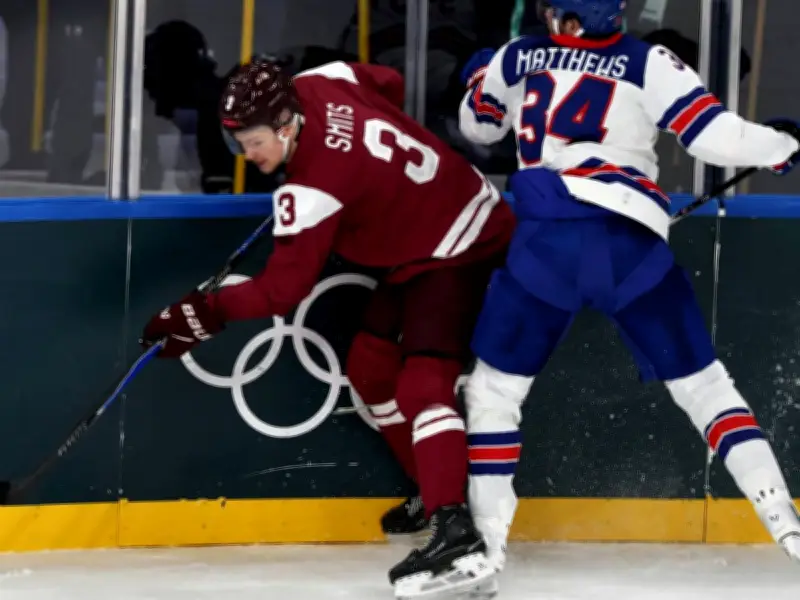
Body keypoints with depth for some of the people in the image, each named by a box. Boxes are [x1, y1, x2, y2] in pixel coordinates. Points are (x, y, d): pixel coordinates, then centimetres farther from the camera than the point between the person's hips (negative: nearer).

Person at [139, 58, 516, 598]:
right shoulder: (319, 84, -6)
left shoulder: (315, 187, -28)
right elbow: (390, 84, 14)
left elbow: (286, 285, -26)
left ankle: (456, 533, -38)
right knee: (370, 365, 15)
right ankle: (438, 492, 25)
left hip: (462, 251, -11)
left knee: (422, 383, -25)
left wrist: (211, 312, -26)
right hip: (419, 248, 11)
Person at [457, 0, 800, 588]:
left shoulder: (515, 58, 14)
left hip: (545, 245, 0)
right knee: (702, 382, 10)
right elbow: (713, 133, -1)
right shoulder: (648, 64, 6)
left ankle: (487, 536, 7)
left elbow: (476, 126, 31)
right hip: (633, 246, 0)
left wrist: (481, 74, 51)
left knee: (494, 385, 16)